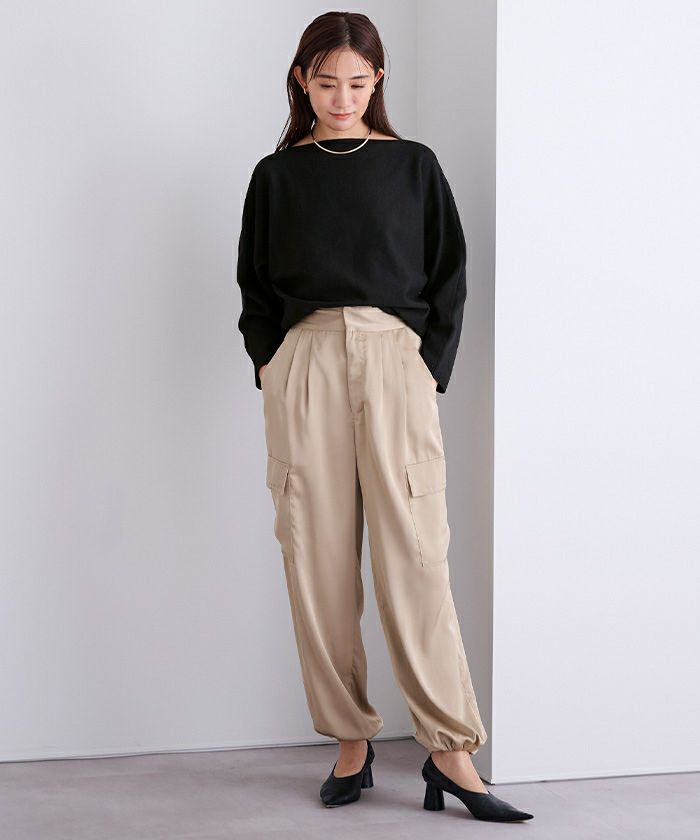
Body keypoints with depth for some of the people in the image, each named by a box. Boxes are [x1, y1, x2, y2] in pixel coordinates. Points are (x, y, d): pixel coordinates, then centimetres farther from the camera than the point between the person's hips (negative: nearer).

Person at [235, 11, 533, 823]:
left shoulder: (413, 166, 10)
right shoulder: (277, 175, 13)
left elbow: (450, 276, 9)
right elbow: (255, 286, 16)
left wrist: (431, 368, -1)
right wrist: (273, 370, 3)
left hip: (396, 362, -1)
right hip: (303, 365, 2)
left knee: (413, 553, -8)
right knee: (318, 559, -1)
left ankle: (450, 749, -5)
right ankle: (350, 742, 7)